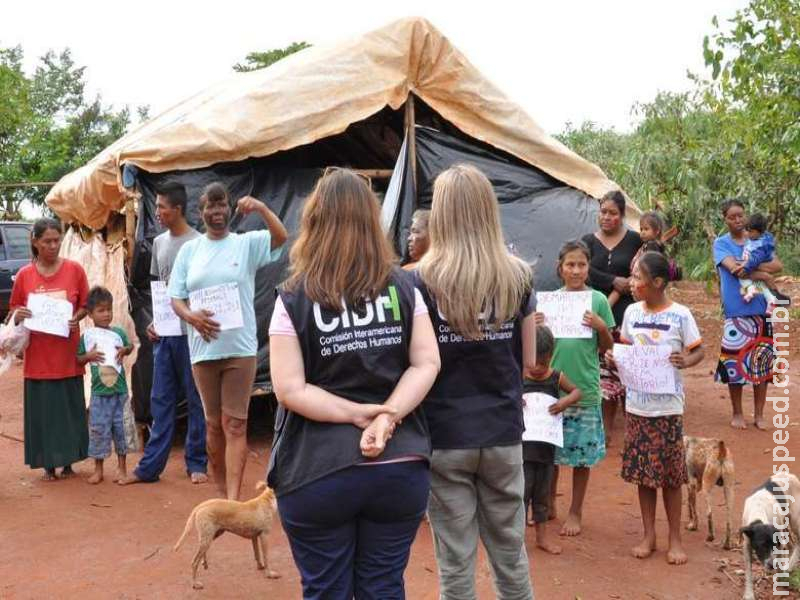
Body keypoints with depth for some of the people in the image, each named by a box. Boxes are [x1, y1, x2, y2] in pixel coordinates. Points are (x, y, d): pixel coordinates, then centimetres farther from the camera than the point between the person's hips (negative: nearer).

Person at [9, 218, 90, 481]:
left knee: (70, 408, 6)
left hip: (68, 355, 0)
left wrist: (75, 318, -14)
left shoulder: (74, 269, 0)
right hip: (38, 357, 0)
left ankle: (68, 462, 20)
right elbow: (15, 311, 9)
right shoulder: (24, 275, 1)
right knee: (42, 411, 5)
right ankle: (48, 464, 16)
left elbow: (85, 305, 6)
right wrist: (18, 316, -13)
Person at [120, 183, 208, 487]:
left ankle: (196, 463, 14)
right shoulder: (159, 243, 12)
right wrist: (153, 321, 7)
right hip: (164, 334, 6)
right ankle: (150, 465, 13)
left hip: (190, 333, -6)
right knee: (160, 401, 9)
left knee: (196, 401, 4)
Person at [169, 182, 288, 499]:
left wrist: (261, 208, -30)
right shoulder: (189, 250, 8)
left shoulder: (247, 243, 1)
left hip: (240, 348, -3)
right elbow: (175, 298, 8)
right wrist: (191, 316, -13)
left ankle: (233, 501, -4)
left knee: (235, 424, -3)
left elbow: (281, 237, -17)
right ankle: (222, 493, 26)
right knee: (213, 424, 12)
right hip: (203, 348, 3)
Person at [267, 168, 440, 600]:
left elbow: (290, 390, -13)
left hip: (318, 473, -3)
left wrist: (358, 413, -11)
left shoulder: (294, 299, -7)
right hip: (400, 468, 3)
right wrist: (388, 415, -14)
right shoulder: (403, 288, 2)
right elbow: (427, 363, -4)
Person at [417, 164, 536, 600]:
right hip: (503, 433, 3)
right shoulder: (516, 276, -3)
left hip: (445, 436, -2)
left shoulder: (422, 279, -11)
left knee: (455, 562, 10)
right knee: (510, 554, 18)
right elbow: (528, 360, 5)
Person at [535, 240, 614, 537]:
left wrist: (601, 327, -15)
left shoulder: (598, 300, -3)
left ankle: (576, 512, 21)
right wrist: (535, 327, -10)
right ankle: (548, 504, 29)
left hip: (585, 388, -2)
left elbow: (606, 348, 3)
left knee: (582, 453, 7)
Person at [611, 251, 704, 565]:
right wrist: (613, 356, -6)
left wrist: (686, 361, -21)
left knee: (670, 475, 6)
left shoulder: (680, 315, -9)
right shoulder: (632, 312, 3)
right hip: (637, 404, 4)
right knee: (643, 473, 11)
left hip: (668, 406, -4)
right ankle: (649, 535, 24)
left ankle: (675, 538, 20)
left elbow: (698, 351, -2)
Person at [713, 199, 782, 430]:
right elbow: (734, 268, -16)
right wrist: (763, 273, -13)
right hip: (735, 311, -3)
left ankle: (759, 414, 18)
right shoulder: (721, 243, 1)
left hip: (760, 310, 3)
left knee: (761, 363, 6)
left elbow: (778, 266, -3)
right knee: (735, 363, 1)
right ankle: (737, 413, 17)